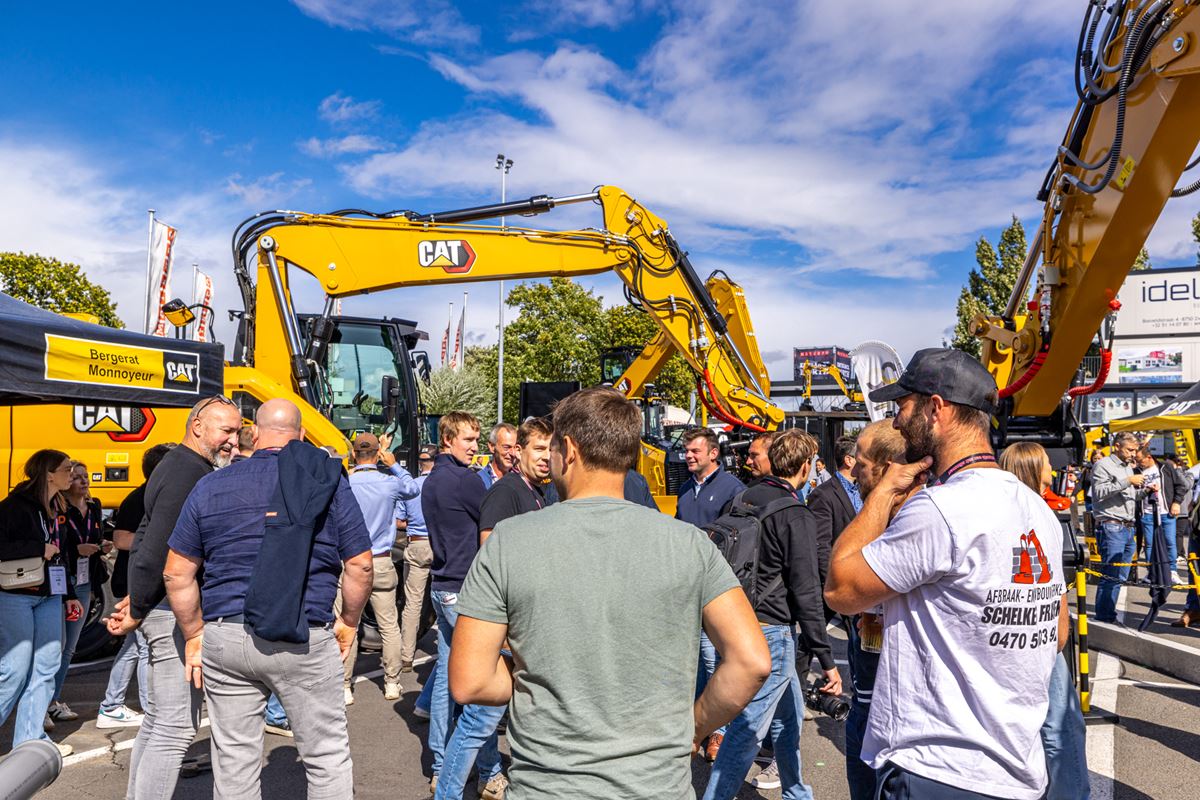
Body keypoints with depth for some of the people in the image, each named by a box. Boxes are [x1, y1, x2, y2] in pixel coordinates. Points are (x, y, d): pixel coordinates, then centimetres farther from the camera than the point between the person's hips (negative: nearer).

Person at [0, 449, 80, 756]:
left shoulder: (57, 509, 13)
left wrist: (69, 595, 18)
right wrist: (39, 550, -18)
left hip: (49, 597, 7)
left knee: (46, 667, 6)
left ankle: (30, 739, 15)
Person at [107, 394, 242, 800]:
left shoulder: (177, 465, 15)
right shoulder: (189, 472, -18)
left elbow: (146, 536, 20)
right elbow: (156, 550, -22)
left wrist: (137, 599, 14)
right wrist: (136, 611, -12)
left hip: (166, 608, 11)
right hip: (178, 612, -11)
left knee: (158, 719, 19)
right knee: (176, 727, -5)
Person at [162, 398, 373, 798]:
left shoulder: (211, 485, 4)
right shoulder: (329, 482, -2)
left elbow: (177, 573, 6)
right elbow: (359, 563, -4)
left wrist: (194, 635, 15)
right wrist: (349, 621, 10)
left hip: (224, 640, 3)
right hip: (305, 642, -2)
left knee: (234, 759, 16)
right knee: (327, 756, 11)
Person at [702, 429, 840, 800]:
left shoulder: (742, 499, 5)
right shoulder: (796, 516, -17)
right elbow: (806, 593, -18)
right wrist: (827, 661, -13)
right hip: (770, 633, -9)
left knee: (789, 712, 24)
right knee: (747, 731, -1)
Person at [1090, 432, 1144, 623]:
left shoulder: (1128, 467, 22)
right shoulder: (1103, 465, -4)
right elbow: (1099, 492, -18)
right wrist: (1127, 482, -21)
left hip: (1128, 528, 9)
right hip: (1111, 527, -9)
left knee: (1121, 577, 10)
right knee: (1110, 576, -9)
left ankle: (1110, 614, 17)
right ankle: (1103, 617, -4)